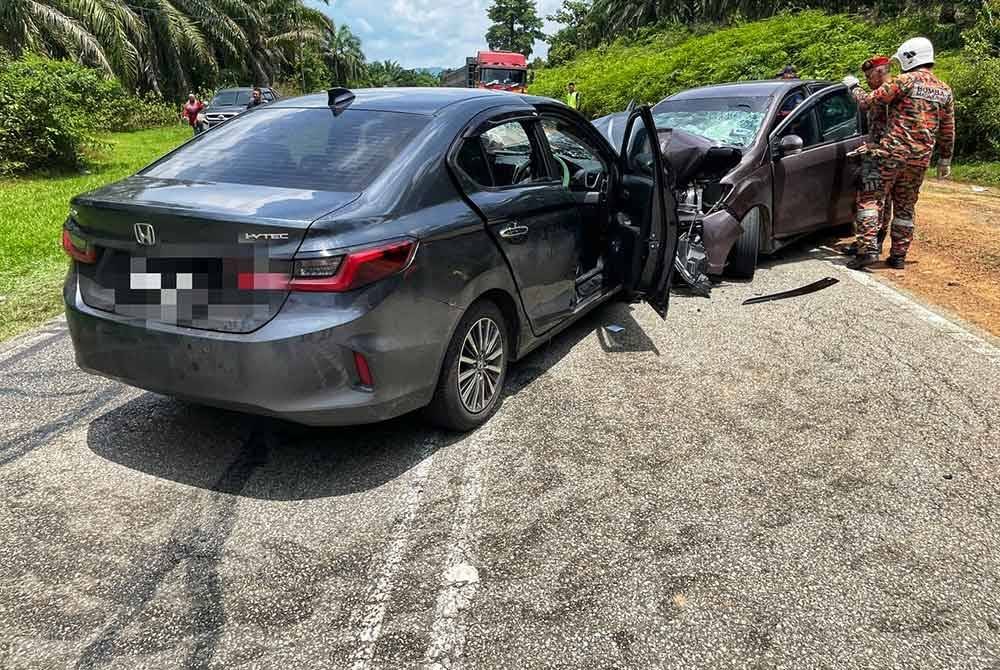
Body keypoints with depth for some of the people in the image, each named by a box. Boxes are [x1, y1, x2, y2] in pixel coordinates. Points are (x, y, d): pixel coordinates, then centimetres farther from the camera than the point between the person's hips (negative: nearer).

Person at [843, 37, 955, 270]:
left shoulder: (905, 81, -5)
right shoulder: (945, 90, 15)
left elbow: (870, 100, -5)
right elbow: (948, 131, 18)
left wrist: (853, 88, 13)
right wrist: (945, 160, 25)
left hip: (893, 152, -6)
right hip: (921, 157, 6)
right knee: (905, 207, 13)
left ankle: (869, 249, -14)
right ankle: (898, 255, 15)